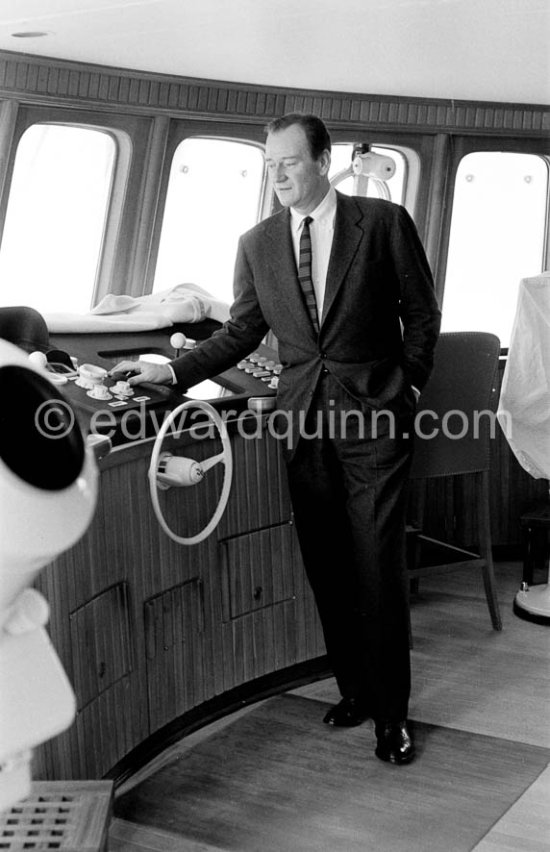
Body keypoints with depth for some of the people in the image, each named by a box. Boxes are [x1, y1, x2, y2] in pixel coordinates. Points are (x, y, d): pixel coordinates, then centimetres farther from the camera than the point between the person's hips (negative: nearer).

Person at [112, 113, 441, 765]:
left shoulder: (384, 222, -1)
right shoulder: (258, 245, 8)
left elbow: (421, 313, 5)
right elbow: (241, 331, 10)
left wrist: (407, 387, 1)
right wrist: (172, 371, -1)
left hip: (374, 416, -4)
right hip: (304, 417, 4)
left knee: (377, 566, -4)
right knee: (326, 568, 9)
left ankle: (391, 713, 7)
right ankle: (354, 689, 25)